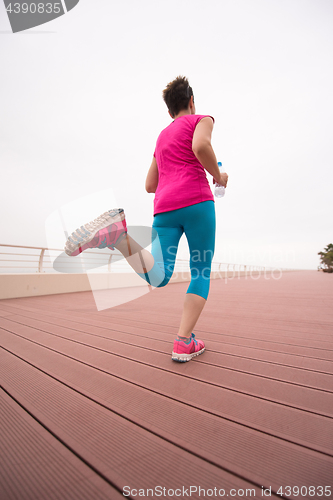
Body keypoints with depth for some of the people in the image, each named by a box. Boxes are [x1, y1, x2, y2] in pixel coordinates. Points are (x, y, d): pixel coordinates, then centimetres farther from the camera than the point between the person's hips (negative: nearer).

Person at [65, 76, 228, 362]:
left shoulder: (162, 137, 32)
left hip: (164, 209, 5)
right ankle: (184, 343, -3)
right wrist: (218, 176, 6)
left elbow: (150, 186, 26)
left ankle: (117, 232, -28)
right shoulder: (201, 119, 15)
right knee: (201, 272, 4)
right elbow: (201, 146, -11)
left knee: (158, 277, -5)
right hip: (196, 202, -4)